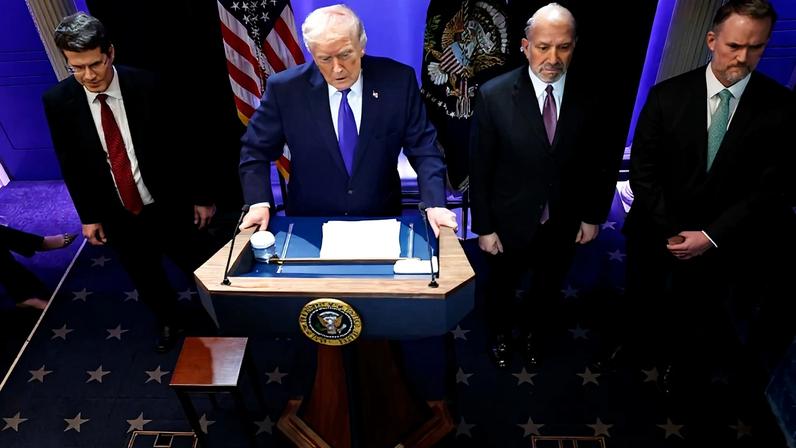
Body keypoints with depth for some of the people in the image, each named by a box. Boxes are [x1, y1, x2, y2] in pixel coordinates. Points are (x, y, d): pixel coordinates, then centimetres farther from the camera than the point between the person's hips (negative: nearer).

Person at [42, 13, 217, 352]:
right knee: (146, 279, 22)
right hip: (117, 216, 2)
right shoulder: (57, 100, -10)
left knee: (199, 269, 16)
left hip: (167, 207, -2)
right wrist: (88, 215, 3)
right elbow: (70, 164, 0)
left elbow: (181, 144, -9)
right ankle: (167, 320, 51)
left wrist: (200, 196, -5)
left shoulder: (146, 86, -17)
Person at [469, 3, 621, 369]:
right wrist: (483, 227, -11)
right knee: (502, 286, 23)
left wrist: (594, 216, 2)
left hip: (564, 225, 2)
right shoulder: (494, 95, -19)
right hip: (510, 222, -2)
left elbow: (603, 161, -1)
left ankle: (533, 332, 56)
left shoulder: (591, 98, -13)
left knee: (548, 289, 26)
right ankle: (501, 334, 54)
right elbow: (480, 168, -14)